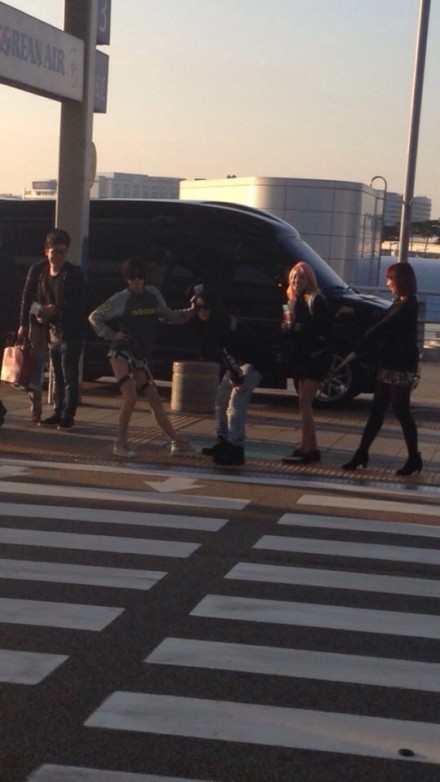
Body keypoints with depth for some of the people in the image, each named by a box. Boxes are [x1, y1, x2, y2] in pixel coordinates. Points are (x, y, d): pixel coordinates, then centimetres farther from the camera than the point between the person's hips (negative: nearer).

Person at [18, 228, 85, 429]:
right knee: (57, 374, 12)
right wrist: (24, 324, 1)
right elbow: (27, 297, 4)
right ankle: (58, 412, 19)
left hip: (70, 330, -4)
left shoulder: (74, 273, -11)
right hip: (51, 329, 4)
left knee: (69, 375, -3)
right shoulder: (37, 270, 1)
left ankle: (67, 416, 2)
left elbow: (78, 304, -14)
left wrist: (56, 309, -25)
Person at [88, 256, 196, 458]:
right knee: (130, 398, -16)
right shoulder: (121, 299, -5)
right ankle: (121, 443, -2)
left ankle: (176, 442, 9)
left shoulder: (152, 294, 8)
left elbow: (168, 316, 16)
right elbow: (94, 317, 1)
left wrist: (191, 311, 3)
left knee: (155, 401, 6)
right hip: (121, 353, -5)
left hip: (140, 357, 5)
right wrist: (112, 335, -8)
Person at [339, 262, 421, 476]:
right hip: (389, 365, 9)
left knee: (401, 412, -2)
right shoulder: (401, 303, 15)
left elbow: (381, 329, -20)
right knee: (376, 411, 9)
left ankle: (414, 459, 9)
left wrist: (356, 352, -20)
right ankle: (361, 454, 12)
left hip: (400, 367, -9)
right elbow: (382, 330, 14)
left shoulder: (407, 306, -16)